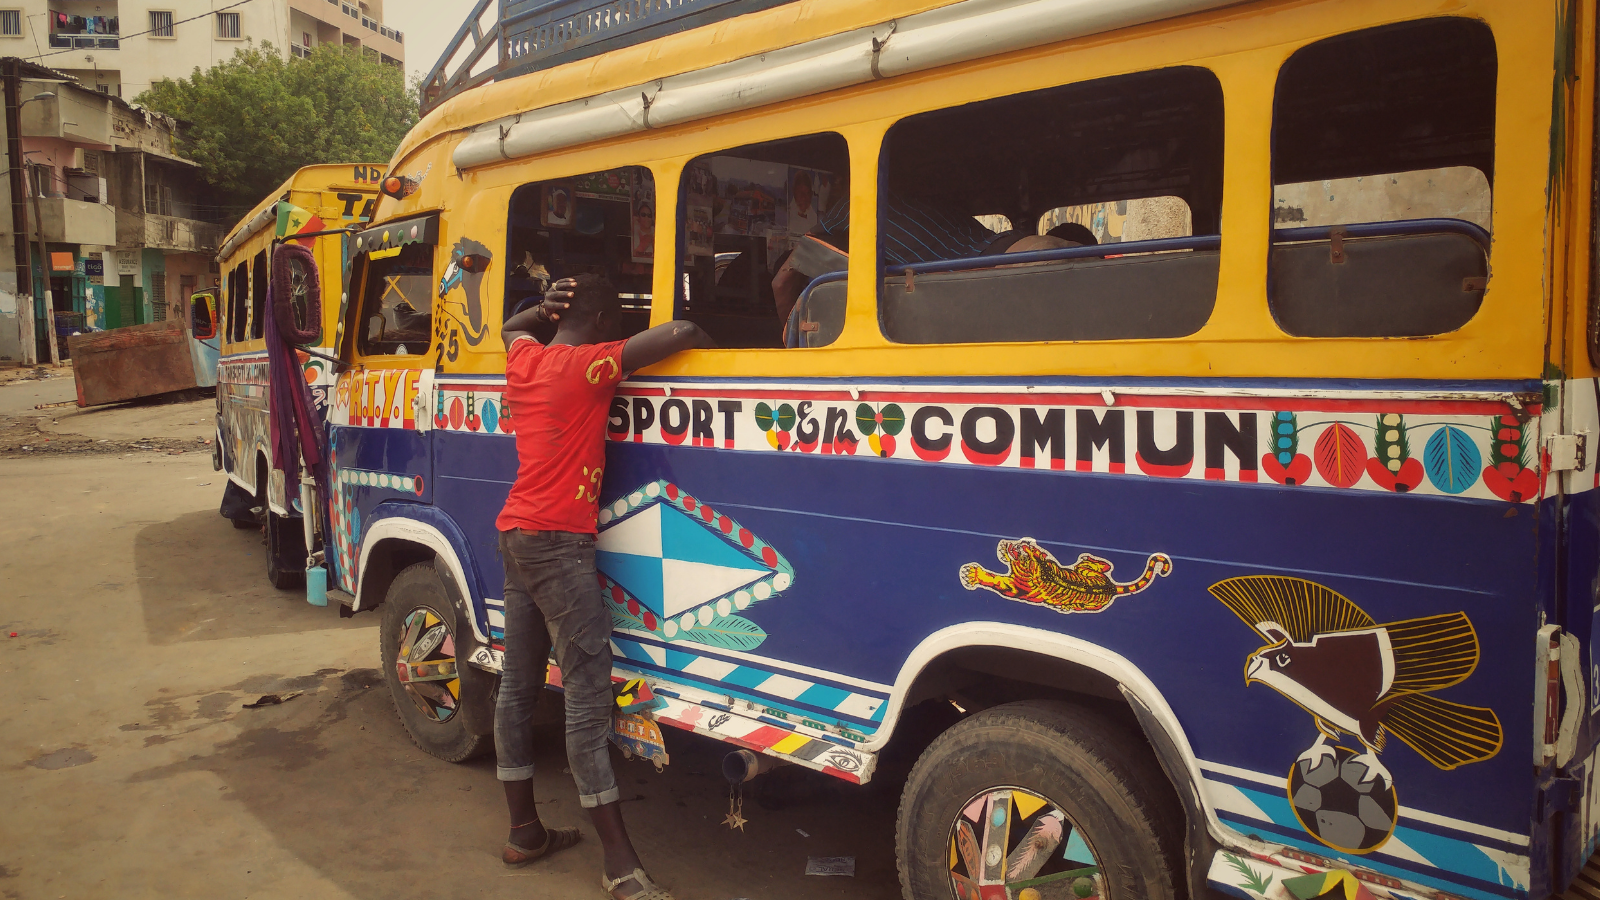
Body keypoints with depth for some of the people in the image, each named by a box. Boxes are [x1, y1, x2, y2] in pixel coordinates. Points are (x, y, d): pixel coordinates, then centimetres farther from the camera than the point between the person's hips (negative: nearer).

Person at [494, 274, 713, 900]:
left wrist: (541, 311, 18)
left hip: (514, 535, 9)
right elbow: (682, 333, -19)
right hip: (559, 542, -9)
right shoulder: (590, 365, -10)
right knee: (588, 695, -8)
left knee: (519, 685, 13)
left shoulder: (523, 359, 12)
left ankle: (524, 830, 24)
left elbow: (510, 328, 37)